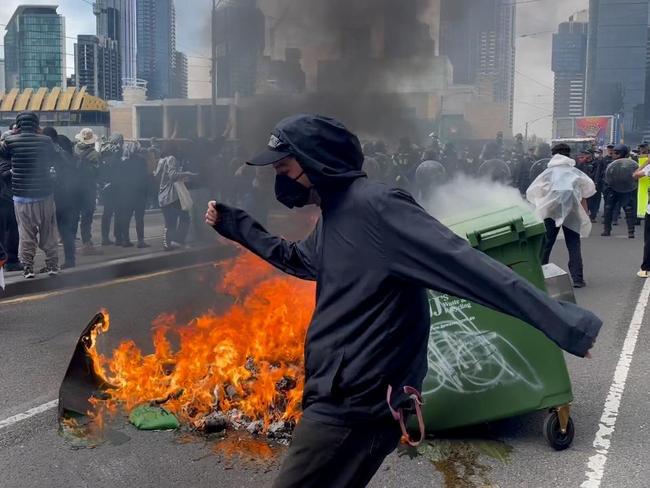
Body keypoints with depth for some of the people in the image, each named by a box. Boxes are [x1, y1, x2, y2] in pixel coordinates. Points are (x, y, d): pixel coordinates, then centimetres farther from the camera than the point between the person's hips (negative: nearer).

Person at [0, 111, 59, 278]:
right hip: (45, 195, 1)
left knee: (25, 233, 7)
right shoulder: (46, 141, -6)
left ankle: (27, 267, 7)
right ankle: (52, 265, 15)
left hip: (21, 196, 0)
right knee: (48, 233, 10)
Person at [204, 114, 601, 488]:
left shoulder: (373, 205, -17)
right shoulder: (334, 216, 14)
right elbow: (294, 258, 35)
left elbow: (464, 263, -25)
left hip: (355, 405, -10)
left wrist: (560, 321, -29)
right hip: (341, 398, 10)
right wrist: (235, 225, 35)